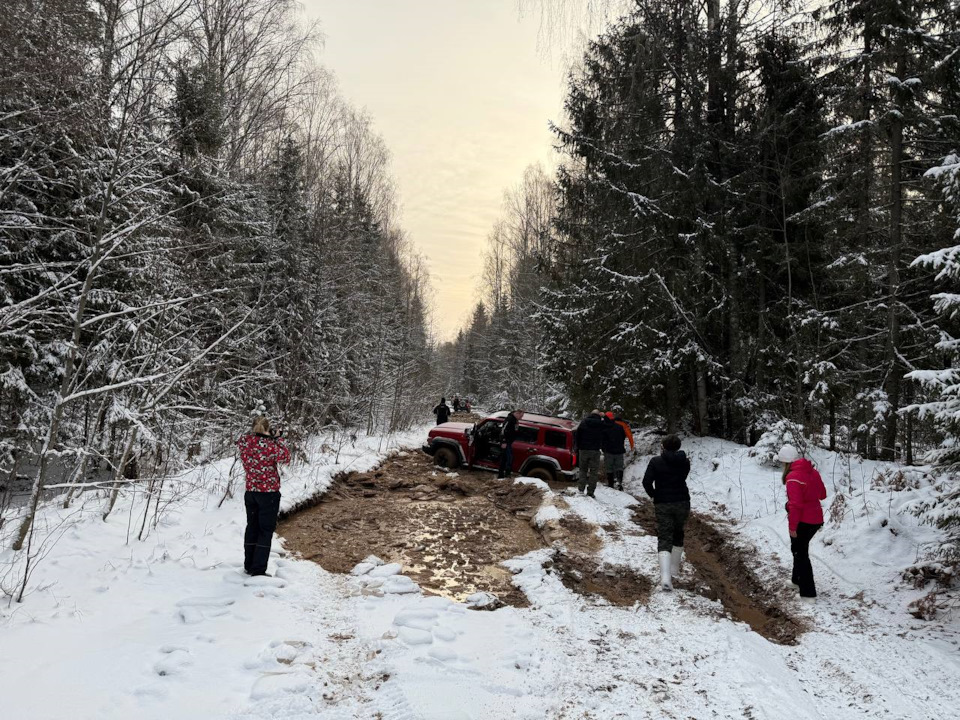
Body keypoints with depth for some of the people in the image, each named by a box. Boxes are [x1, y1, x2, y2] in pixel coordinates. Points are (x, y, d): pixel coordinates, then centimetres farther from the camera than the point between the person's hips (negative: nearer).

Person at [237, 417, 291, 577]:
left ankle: (248, 566, 26)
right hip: (269, 493, -5)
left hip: (250, 492, 6)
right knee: (266, 531, 3)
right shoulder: (269, 445, -21)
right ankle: (258, 570, 2)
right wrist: (278, 438, 1)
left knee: (252, 527, 17)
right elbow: (285, 458, -5)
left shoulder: (244, 442, -7)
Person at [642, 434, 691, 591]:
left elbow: (647, 482, -16)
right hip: (682, 502, 3)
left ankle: (665, 577, -21)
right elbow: (682, 478, 12)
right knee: (678, 535, 23)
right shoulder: (685, 462, 1)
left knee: (664, 539, -5)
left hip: (662, 504, -3)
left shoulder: (656, 462, -9)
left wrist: (653, 494, 0)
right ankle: (674, 568, 36)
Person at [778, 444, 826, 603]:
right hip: (816, 519, 8)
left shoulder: (793, 477, -21)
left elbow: (795, 504, -24)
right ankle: (797, 579, 42)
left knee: (801, 554, 4)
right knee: (800, 549, 26)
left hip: (803, 521, -8)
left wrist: (792, 526, -17)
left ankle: (808, 593, 6)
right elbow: (822, 495, 14)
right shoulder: (813, 472, 4)